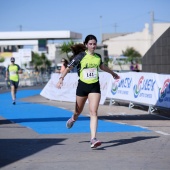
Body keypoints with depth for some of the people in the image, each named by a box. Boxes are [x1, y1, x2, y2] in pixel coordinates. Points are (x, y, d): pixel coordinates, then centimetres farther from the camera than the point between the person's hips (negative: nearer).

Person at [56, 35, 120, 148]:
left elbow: (102, 66, 27)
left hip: (95, 87, 2)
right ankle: (73, 119, 52)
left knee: (94, 112, -11)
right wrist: (61, 78, -19)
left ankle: (93, 139, -17)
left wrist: (113, 73, 42)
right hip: (82, 86, -2)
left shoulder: (98, 57, 6)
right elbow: (69, 67, -6)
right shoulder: (80, 56, -7)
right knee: (79, 111, 14)